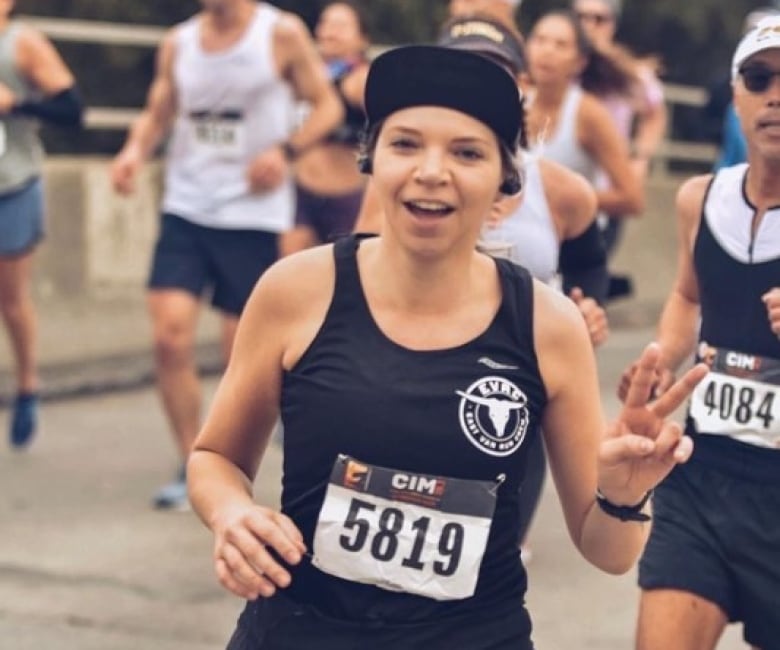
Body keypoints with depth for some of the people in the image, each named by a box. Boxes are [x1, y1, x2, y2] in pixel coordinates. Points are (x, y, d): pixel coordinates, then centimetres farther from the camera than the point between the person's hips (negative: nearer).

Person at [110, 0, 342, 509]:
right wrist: (135, 151, -7)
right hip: (185, 209, 3)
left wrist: (286, 150, -16)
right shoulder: (178, 43, 6)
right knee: (170, 337, -11)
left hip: (252, 213, -3)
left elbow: (328, 106, 1)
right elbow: (158, 114, 15)